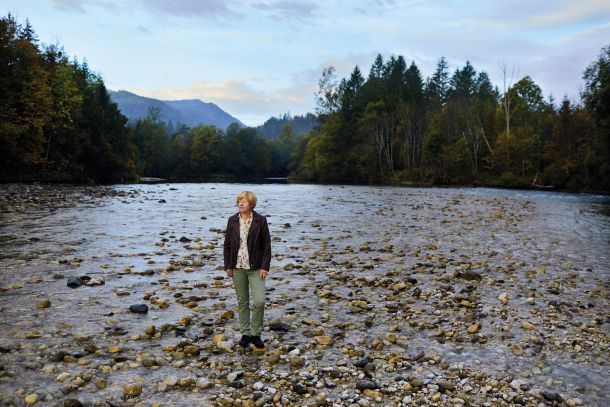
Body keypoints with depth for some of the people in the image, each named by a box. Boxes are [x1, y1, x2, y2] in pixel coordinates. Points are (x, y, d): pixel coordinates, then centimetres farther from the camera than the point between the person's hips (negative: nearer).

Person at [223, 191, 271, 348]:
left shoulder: (260, 220, -5)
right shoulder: (232, 220, 3)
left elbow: (267, 245, -4)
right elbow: (227, 244, 8)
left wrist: (264, 266, -10)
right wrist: (227, 266, 3)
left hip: (255, 267, -3)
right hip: (237, 267, 3)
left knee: (259, 301, -9)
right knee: (242, 302, 11)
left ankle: (255, 334, 9)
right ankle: (245, 334, 23)